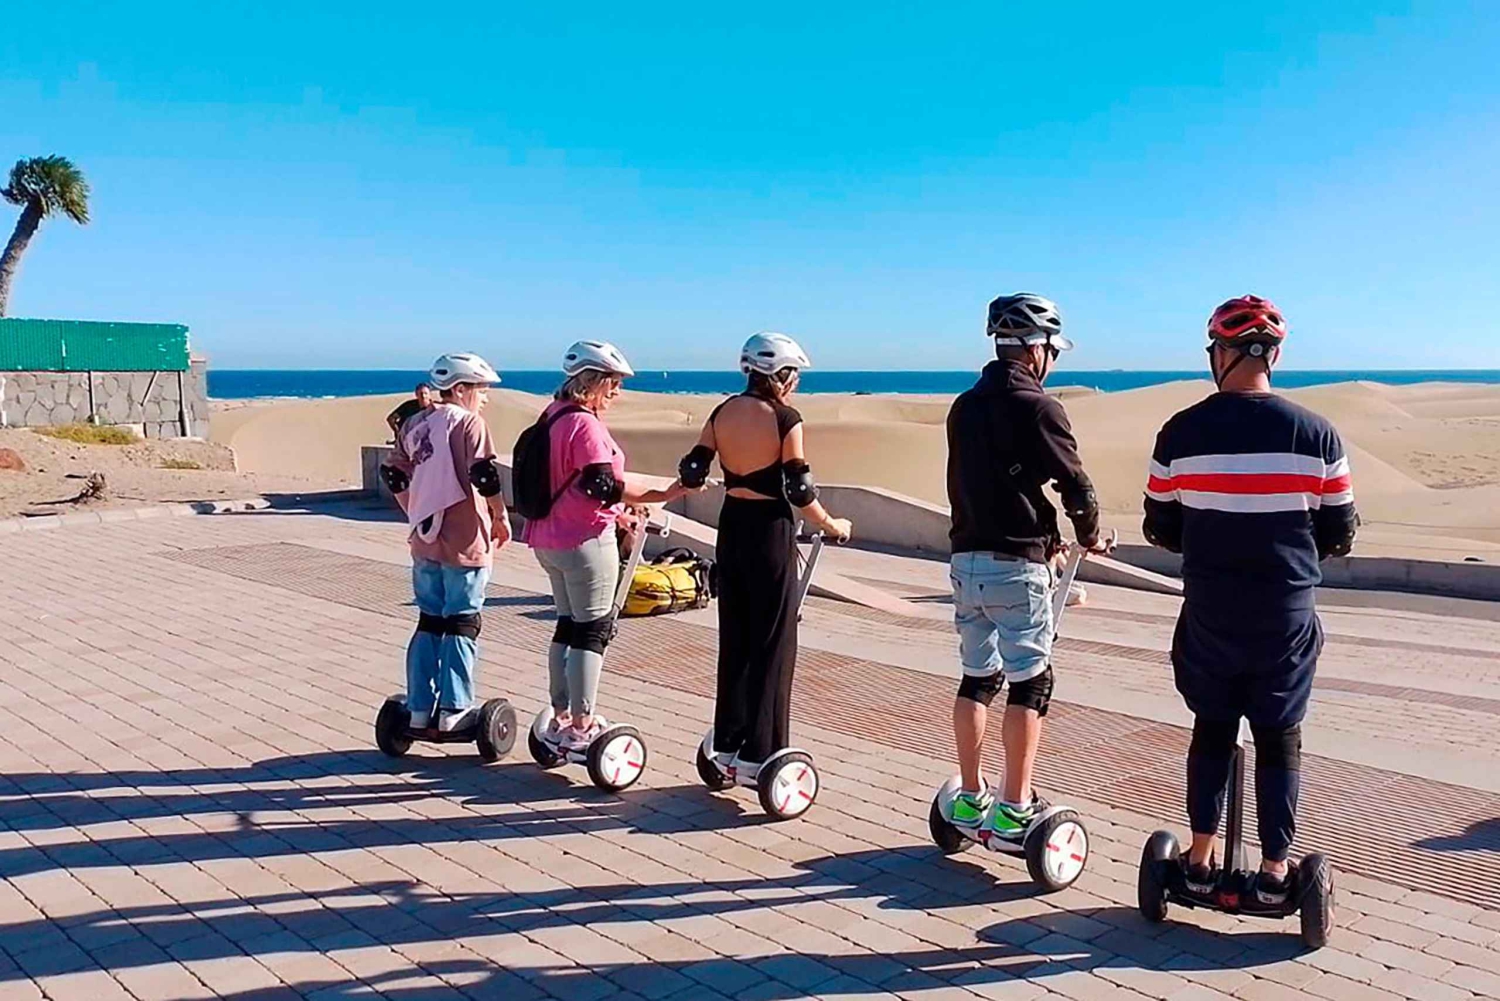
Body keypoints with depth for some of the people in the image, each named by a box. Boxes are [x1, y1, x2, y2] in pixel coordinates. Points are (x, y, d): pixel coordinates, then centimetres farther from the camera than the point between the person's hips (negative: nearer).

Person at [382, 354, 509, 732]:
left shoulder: (413, 425, 11)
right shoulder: (468, 422, -9)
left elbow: (395, 475, 14)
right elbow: (484, 475, -18)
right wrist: (501, 517, -5)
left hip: (425, 542, 6)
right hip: (464, 542, -6)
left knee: (428, 623, 14)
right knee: (461, 625, 2)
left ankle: (419, 708, 17)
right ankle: (454, 710, 4)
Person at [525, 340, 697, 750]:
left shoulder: (554, 416, 12)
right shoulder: (585, 424, -18)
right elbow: (603, 486, -24)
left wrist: (617, 513, 22)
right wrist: (662, 495, -21)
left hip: (549, 539, 10)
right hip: (585, 540, -10)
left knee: (568, 625, 17)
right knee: (592, 630, -2)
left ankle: (560, 719, 24)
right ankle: (581, 728, 2)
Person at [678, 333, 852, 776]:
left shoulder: (723, 413, 3)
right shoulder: (785, 419, -13)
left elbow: (692, 473, 2)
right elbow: (799, 491, -12)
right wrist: (831, 525, 3)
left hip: (731, 526, 6)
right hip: (770, 529, -6)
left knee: (734, 638, 15)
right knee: (772, 643, 3)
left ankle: (727, 743, 22)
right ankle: (759, 752, 6)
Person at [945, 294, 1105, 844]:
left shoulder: (964, 406, 11)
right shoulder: (1037, 407, -11)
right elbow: (1075, 483, -7)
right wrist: (1089, 535, 14)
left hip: (966, 558, 7)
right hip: (1016, 566, -7)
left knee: (977, 676, 14)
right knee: (1029, 681, 1)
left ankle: (971, 799, 21)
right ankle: (1013, 810, 3)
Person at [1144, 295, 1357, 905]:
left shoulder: (1182, 433, -8)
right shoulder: (1315, 435, -6)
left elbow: (1160, 530, 1)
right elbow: (1339, 535, 1)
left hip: (1209, 616, 0)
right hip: (1288, 617, 0)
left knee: (1212, 730, 17)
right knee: (1280, 739, 13)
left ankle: (1201, 860, 23)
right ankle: (1275, 869, 20)